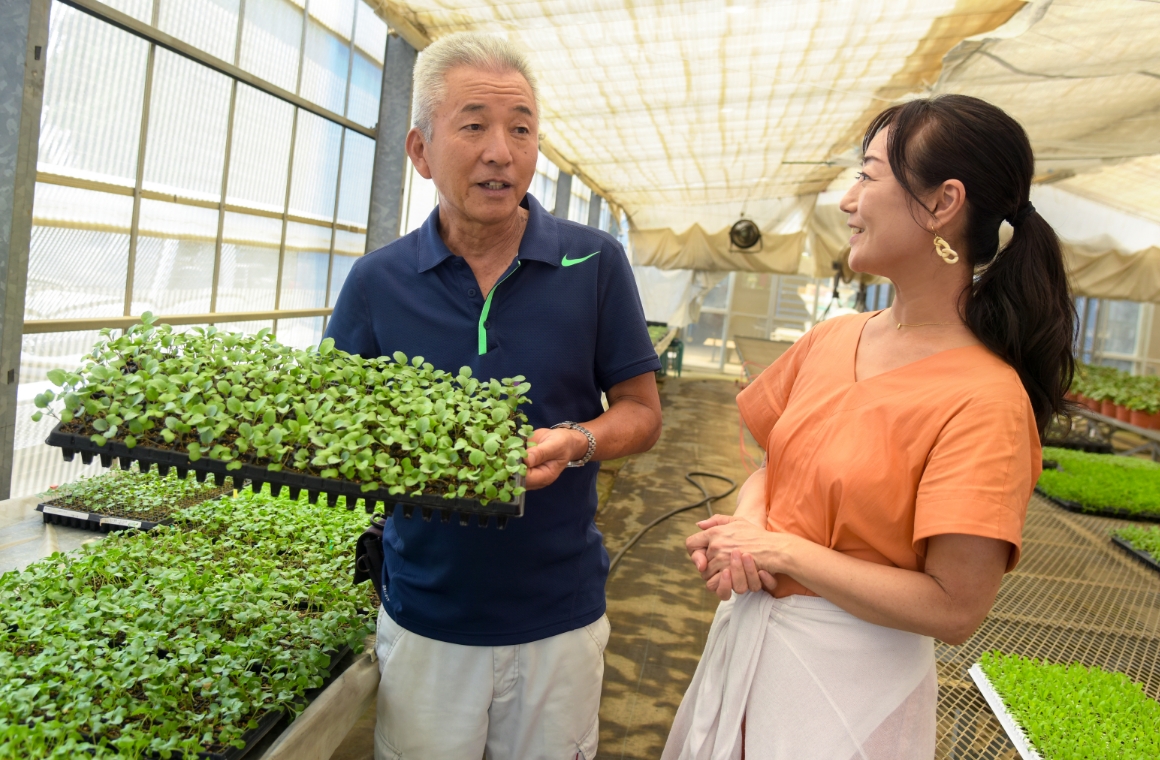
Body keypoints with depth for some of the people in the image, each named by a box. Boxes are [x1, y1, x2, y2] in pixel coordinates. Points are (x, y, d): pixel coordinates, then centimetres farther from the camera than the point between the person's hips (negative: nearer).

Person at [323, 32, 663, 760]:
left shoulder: (594, 262, -6)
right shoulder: (377, 281, -5)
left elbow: (642, 411, 0)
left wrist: (577, 442, -21)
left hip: (558, 612, 0)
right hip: (422, 611, 1)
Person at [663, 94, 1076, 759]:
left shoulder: (985, 401, -21)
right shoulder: (830, 341, -1)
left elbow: (955, 609, -23)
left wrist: (781, 550, -18)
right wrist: (747, 526, -13)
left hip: (848, 675, -6)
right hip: (745, 634, 6)